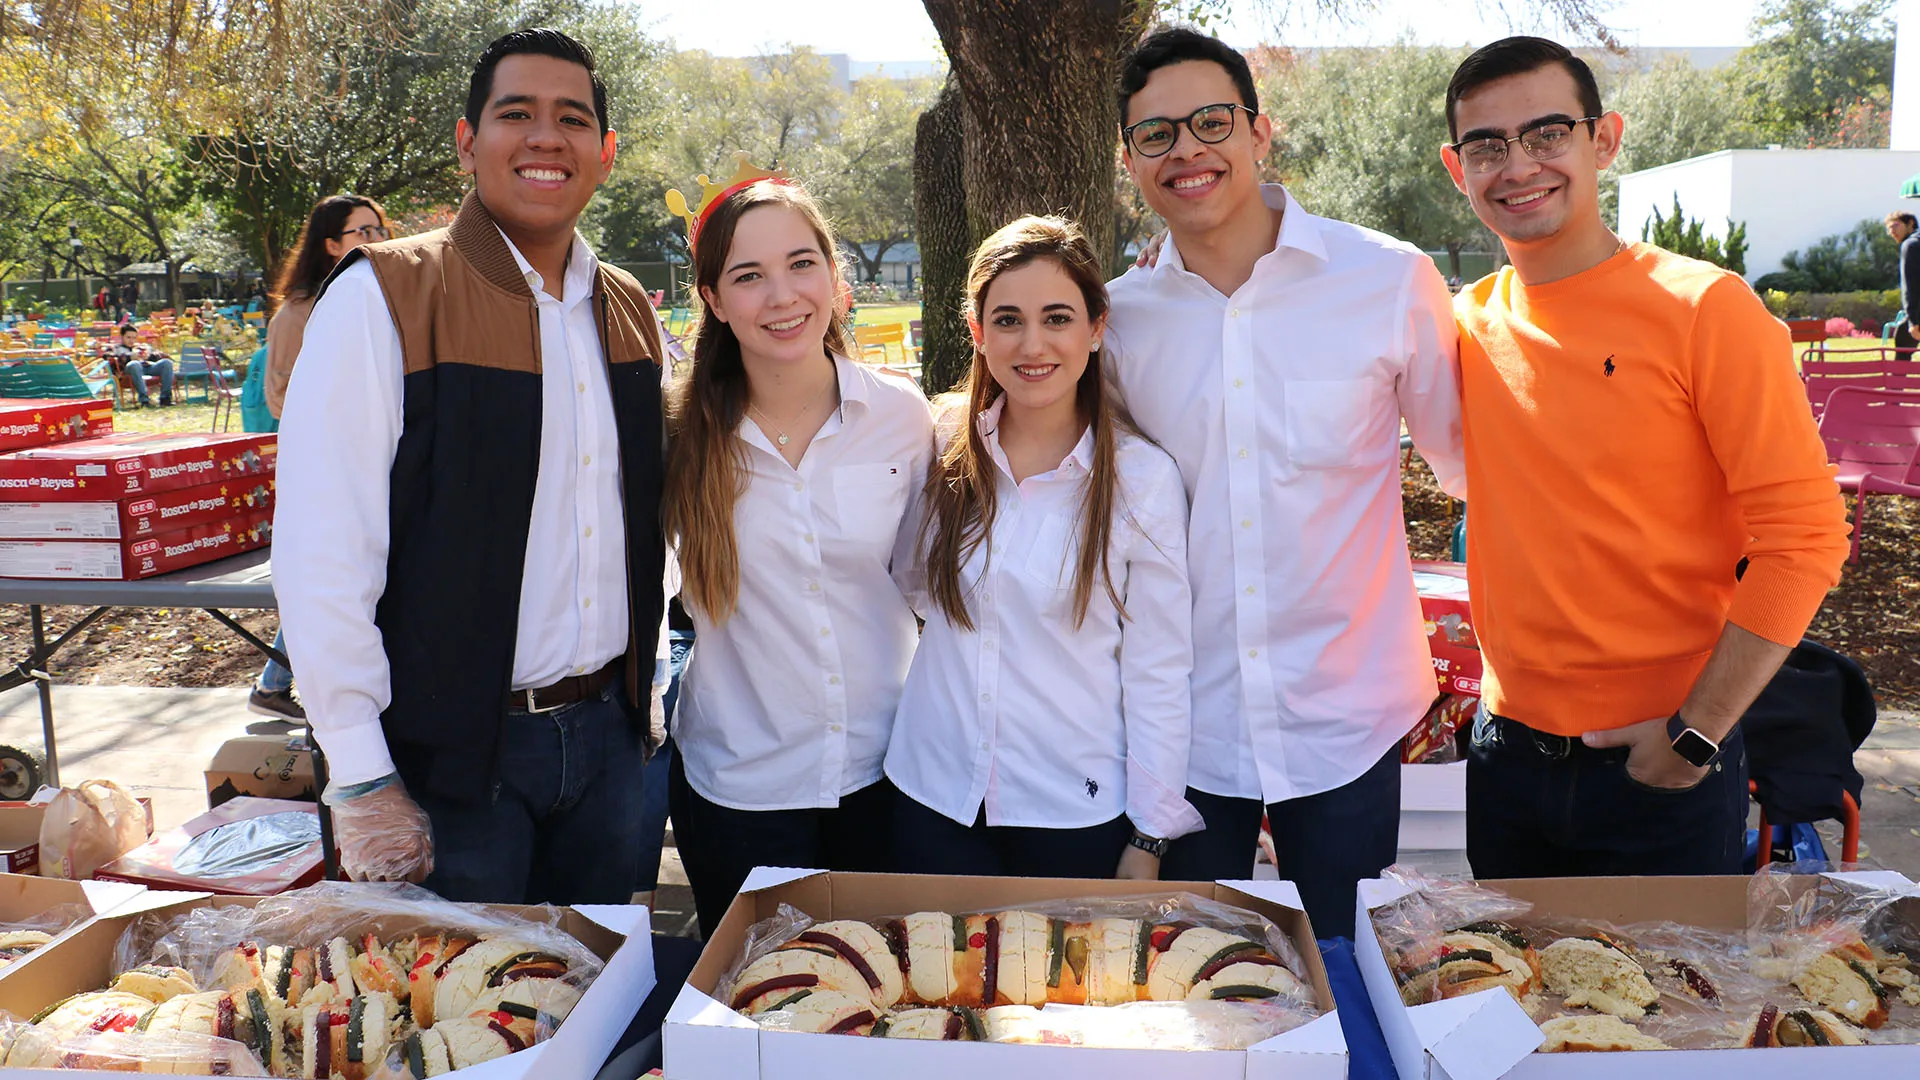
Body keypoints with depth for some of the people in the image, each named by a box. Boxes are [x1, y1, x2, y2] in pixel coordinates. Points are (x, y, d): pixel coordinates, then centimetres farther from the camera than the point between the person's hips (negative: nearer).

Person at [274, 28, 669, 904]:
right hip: (451, 751, -5)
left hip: (605, 733, 5)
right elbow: (321, 555, -15)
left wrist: (639, 696, 14)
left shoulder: (628, 311, 8)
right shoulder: (383, 298, -10)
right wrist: (361, 784, -16)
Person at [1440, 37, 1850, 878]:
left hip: (1665, 769, -4)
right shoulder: (1468, 321, 1)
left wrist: (1698, 733, -15)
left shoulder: (1704, 307, -12)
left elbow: (1803, 535, -13)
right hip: (1507, 750, 4)